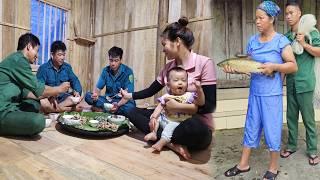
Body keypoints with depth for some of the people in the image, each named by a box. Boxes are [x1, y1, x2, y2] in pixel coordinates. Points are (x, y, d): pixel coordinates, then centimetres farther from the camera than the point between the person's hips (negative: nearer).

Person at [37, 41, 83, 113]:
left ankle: (53, 109, -28)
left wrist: (77, 91, -18)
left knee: (77, 97, -23)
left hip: (62, 97, 3)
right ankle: (72, 109, -25)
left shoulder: (67, 67, 8)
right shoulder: (43, 68, -5)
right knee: (42, 103, -36)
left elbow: (75, 80, 7)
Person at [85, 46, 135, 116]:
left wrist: (118, 105, -37)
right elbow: (98, 88, 1)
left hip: (122, 101, -3)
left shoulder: (128, 72, -13)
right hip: (108, 99, 4)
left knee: (130, 106, -37)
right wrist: (95, 94, -24)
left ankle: (102, 109, -20)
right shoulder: (106, 70, 1)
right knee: (88, 95, -16)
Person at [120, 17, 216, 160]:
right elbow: (150, 91, 16)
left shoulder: (204, 63, -15)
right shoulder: (168, 67, 6)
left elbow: (209, 105, -19)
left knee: (194, 126, -41)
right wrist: (129, 95, 13)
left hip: (197, 127, -6)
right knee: (133, 112, -1)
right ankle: (171, 143, -17)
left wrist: (178, 106, -19)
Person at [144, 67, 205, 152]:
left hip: (177, 123, -5)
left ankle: (161, 142, -24)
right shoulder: (166, 97, 5)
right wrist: (153, 117, -11)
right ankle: (153, 133, -2)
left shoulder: (189, 96, -5)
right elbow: (159, 107, 4)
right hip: (164, 120, 5)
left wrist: (199, 90, -32)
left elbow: (201, 103, -17)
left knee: (171, 126, -31)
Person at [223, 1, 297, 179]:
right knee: (251, 128, 13)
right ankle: (244, 164, 27)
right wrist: (235, 68, -10)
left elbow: (293, 66, -6)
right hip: (254, 92, 5)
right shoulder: (253, 41, 6)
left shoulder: (281, 41, -8)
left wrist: (274, 66, -20)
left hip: (272, 94, -4)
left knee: (272, 131, 6)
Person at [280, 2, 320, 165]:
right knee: (291, 117, 12)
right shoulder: (285, 37, 10)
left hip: (305, 82, -4)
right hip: (290, 82, 4)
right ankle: (291, 145, 27)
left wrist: (304, 44, -18)